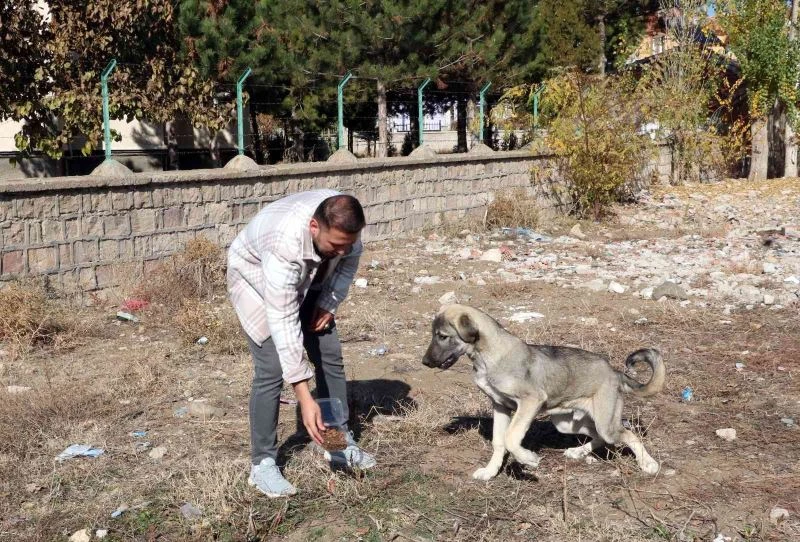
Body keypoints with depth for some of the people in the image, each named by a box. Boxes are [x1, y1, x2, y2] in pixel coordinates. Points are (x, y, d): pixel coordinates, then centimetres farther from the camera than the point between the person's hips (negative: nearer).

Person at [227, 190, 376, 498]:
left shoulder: (344, 225, -28)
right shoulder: (285, 244, -44)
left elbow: (350, 259, -2)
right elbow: (282, 323, -44)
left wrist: (329, 304, -12)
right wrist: (304, 397, -45)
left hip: (307, 280, 6)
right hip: (256, 279, -5)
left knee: (330, 355, 2)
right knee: (272, 368, -16)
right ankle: (262, 464, -4)